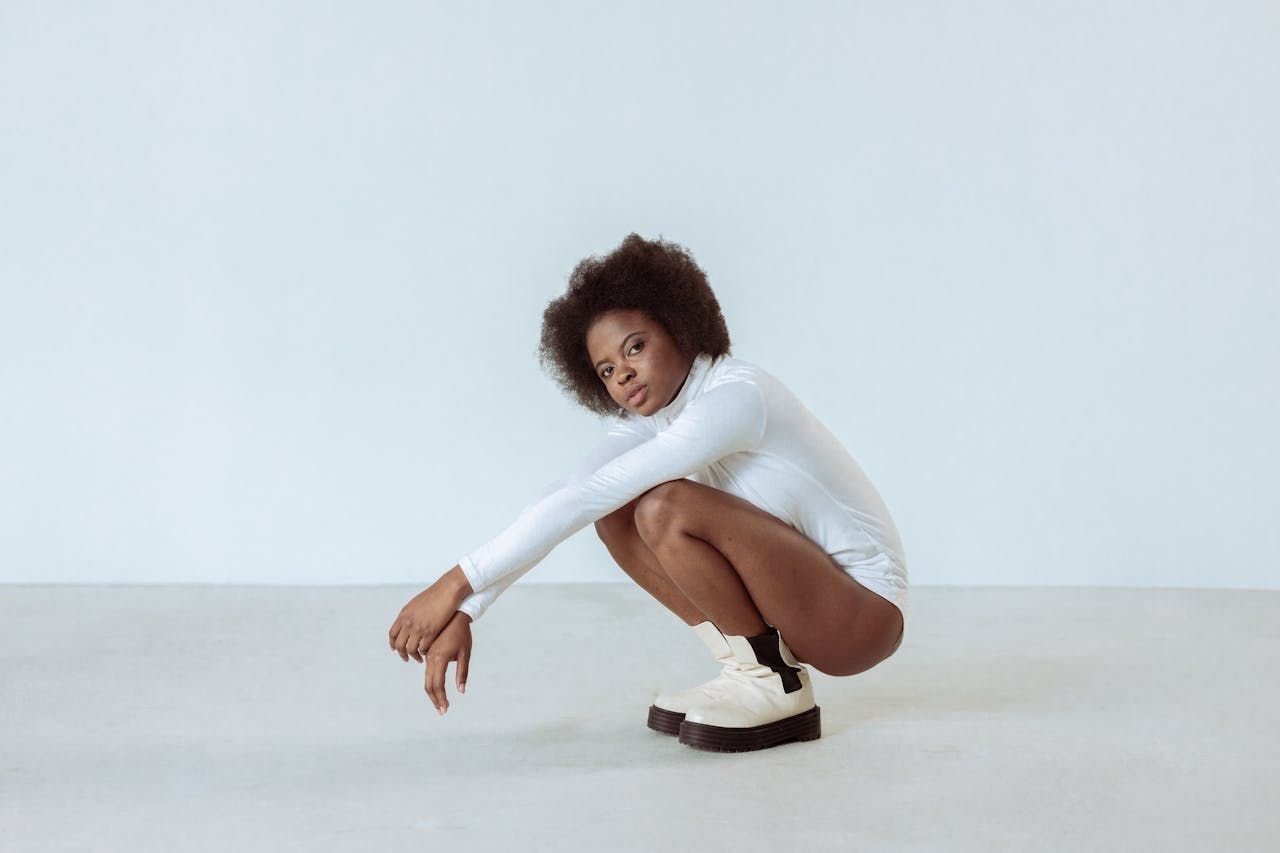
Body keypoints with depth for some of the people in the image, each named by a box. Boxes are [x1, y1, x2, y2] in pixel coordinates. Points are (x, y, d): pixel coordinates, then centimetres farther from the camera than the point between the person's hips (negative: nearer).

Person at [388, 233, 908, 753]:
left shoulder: (737, 395, -24)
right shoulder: (650, 418, 3)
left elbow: (587, 495, -30)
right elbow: (559, 497, -7)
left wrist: (460, 582, -30)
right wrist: (465, 612, -16)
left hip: (865, 608, -8)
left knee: (666, 508, -27)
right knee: (617, 513, -3)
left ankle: (776, 684, -11)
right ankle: (746, 666, 1)